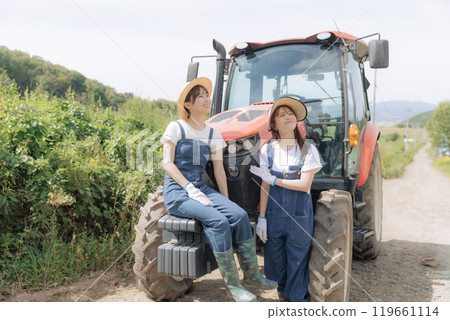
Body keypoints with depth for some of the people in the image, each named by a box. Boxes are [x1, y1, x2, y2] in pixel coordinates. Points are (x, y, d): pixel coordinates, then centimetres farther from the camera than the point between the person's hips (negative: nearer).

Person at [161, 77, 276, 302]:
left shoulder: (213, 135, 12)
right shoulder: (176, 128, -2)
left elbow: (219, 170, 11)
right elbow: (168, 164, -8)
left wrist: (226, 201, 4)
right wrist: (190, 188, -18)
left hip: (201, 188, 5)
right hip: (177, 191, -5)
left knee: (239, 215, -19)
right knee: (218, 221, -28)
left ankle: (251, 274, -4)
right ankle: (232, 285, -16)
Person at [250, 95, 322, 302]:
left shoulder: (308, 150, -2)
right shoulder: (267, 150, 3)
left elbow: (304, 185, -11)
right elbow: (265, 187, 1)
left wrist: (274, 179, -14)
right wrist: (262, 218, -2)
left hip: (299, 215, -2)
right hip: (274, 213, 2)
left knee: (297, 260, 5)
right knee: (275, 258, 11)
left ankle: (297, 299, 22)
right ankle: (283, 290, 36)